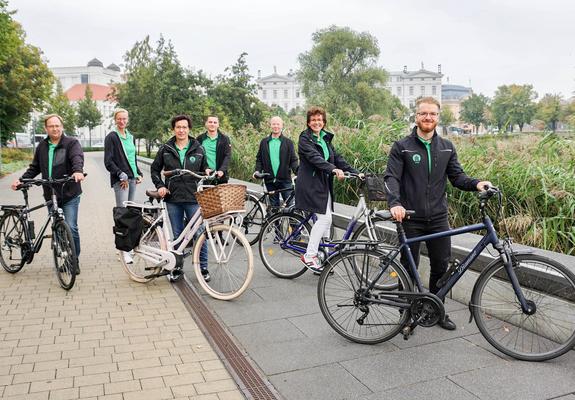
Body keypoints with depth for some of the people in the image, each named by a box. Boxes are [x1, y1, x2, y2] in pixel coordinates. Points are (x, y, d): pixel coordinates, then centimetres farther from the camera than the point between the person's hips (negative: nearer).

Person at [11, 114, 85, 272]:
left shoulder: (71, 143, -2)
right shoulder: (42, 146, 14)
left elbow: (77, 157, -21)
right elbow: (34, 168, 20)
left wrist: (78, 170, -41)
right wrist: (21, 180, 6)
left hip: (69, 194, -5)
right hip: (50, 195, 5)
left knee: (71, 228, -7)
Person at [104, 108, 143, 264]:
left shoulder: (130, 137, 18)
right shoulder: (111, 137, -3)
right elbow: (108, 161, -8)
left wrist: (139, 174, 14)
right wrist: (120, 174, -16)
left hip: (132, 178, 7)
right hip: (120, 180, -7)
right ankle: (124, 250, -10)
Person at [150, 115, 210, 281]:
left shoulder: (198, 149, 6)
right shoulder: (166, 149, 6)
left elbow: (204, 169, 17)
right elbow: (155, 169, 15)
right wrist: (160, 185, 2)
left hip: (193, 198, -1)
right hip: (173, 198, 1)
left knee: (199, 234, -2)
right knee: (177, 235, 9)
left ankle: (203, 268, 10)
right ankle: (177, 267, 22)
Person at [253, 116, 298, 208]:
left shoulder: (288, 142, 4)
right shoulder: (264, 142, 10)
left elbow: (293, 160, 0)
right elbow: (259, 158, 11)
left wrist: (297, 171, -17)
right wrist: (257, 170, -5)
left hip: (285, 180, -2)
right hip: (270, 180, 2)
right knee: (274, 206, 11)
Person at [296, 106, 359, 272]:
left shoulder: (325, 138, 17)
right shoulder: (305, 138, -6)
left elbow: (336, 157, 12)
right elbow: (314, 157, -23)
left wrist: (355, 172, 0)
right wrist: (333, 169, -37)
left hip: (324, 184, 8)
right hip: (311, 184, -7)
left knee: (325, 219, 7)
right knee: (324, 218, -15)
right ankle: (309, 256, -7)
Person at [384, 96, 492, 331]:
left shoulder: (447, 147, 10)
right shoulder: (402, 147, -3)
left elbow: (457, 177, 8)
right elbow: (391, 177, -12)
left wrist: (475, 183, -13)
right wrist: (395, 203, -29)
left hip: (438, 218, 4)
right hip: (410, 219, -3)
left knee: (441, 266, 9)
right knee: (409, 268, 6)